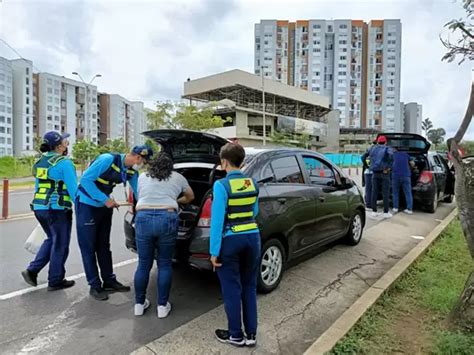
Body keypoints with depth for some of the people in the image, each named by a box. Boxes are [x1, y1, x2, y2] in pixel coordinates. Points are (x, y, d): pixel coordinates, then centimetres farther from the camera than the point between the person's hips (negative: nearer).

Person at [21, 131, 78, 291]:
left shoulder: (40, 162, 11)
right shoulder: (64, 163, -13)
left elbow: (37, 186, 16)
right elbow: (73, 188, -16)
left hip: (39, 207, 8)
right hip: (57, 209, -8)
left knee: (51, 239, 26)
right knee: (60, 244, 7)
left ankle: (32, 270, 22)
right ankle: (55, 281, 18)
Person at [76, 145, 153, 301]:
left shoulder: (131, 170, -4)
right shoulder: (108, 159, -25)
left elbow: (138, 190, 7)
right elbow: (85, 179, -24)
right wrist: (105, 199, -25)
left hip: (105, 206, 7)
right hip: (87, 205, -7)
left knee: (104, 246, 14)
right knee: (89, 247, 2)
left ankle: (109, 280, 24)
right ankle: (95, 285, 11)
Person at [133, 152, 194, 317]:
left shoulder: (142, 177, 21)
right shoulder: (177, 177, 18)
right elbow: (190, 197, 33)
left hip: (143, 219, 2)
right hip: (167, 219, -1)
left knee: (143, 264, 13)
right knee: (164, 264, 10)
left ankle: (139, 304, 26)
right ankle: (162, 306, 17)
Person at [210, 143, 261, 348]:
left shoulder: (221, 185, -14)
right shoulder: (252, 183, 2)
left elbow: (217, 220, -15)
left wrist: (214, 251, -10)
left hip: (230, 241, -5)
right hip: (252, 238, 5)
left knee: (232, 289, 10)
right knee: (249, 287, 17)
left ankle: (236, 335, 25)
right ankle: (251, 334, 27)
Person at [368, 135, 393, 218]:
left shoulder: (373, 148, 12)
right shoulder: (387, 148, 0)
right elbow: (391, 155, -21)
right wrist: (388, 167, -14)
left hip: (375, 173, 3)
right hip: (384, 173, -3)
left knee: (374, 192, 7)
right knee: (385, 193, 1)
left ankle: (374, 211, 9)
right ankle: (386, 212, 3)